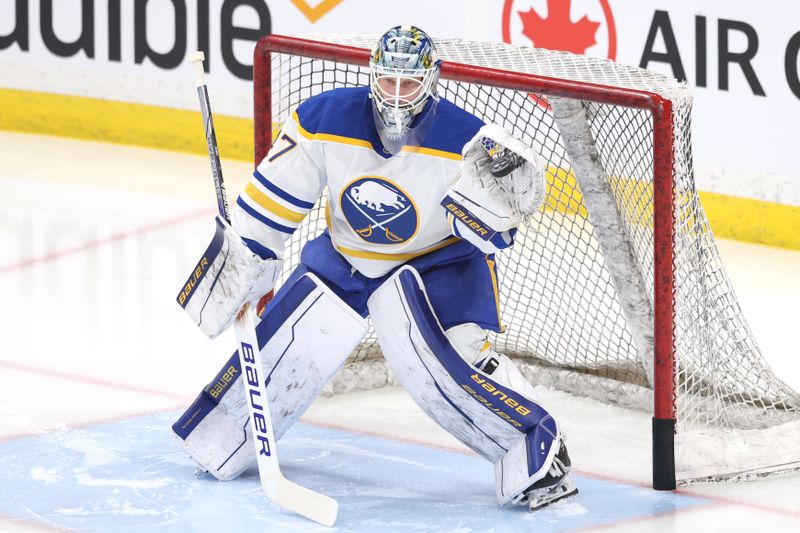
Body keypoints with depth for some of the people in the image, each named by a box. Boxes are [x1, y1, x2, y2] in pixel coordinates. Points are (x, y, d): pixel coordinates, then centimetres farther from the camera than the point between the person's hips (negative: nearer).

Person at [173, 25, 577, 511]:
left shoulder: (464, 141, -27)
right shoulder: (325, 120, -20)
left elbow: (489, 235, -21)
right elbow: (275, 198, -8)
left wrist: (496, 200, -42)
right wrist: (241, 261, -5)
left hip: (437, 260, -3)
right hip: (345, 254, 4)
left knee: (438, 352, -27)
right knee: (286, 347, 1)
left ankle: (534, 446, -16)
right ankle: (221, 437, 27)